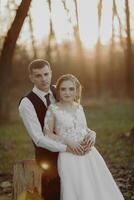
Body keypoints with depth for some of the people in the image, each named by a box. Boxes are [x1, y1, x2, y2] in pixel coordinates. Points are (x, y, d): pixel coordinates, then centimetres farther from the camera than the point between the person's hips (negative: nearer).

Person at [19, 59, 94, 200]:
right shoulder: (26, 103, -15)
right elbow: (38, 139, -20)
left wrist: (88, 137, -20)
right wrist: (66, 148, -29)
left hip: (72, 153, 5)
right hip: (48, 158, -5)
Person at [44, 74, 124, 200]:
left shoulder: (79, 108, 9)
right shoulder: (53, 109, -4)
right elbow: (48, 133, -3)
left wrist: (92, 135, -5)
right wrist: (67, 142, -14)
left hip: (89, 154, 5)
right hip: (69, 155, -4)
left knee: (101, 189, 1)